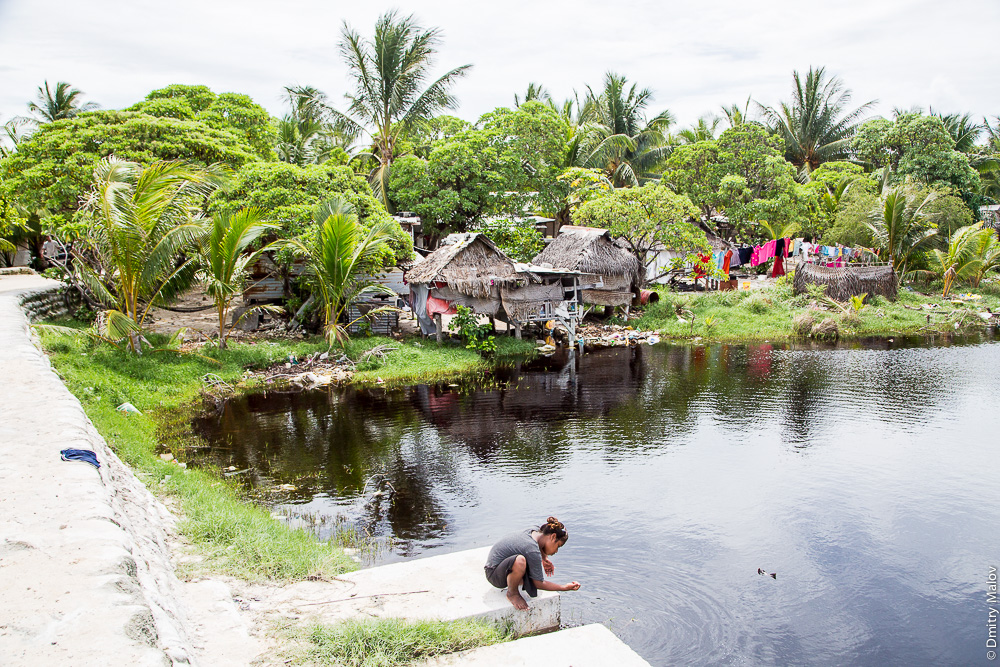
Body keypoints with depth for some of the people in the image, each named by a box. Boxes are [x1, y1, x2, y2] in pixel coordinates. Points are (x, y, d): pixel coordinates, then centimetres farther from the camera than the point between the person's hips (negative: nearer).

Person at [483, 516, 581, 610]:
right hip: (493, 574, -10)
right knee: (520, 560, -40)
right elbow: (539, 584, -19)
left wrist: (544, 559, 12)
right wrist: (565, 587, -15)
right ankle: (512, 593, -14)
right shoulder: (533, 551, -29)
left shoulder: (533, 532, -3)